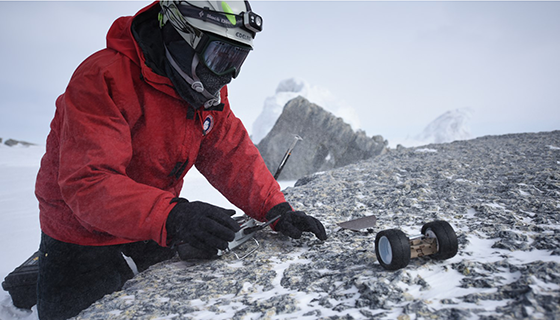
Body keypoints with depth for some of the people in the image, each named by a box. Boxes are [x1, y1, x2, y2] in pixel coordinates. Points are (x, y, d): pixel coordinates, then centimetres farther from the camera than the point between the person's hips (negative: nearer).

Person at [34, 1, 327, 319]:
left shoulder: (207, 90, -5)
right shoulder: (104, 79, -27)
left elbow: (231, 154, -6)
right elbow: (87, 182, -35)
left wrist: (276, 209, -19)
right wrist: (173, 216, -49)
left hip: (154, 236, 6)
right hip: (83, 242, -6)